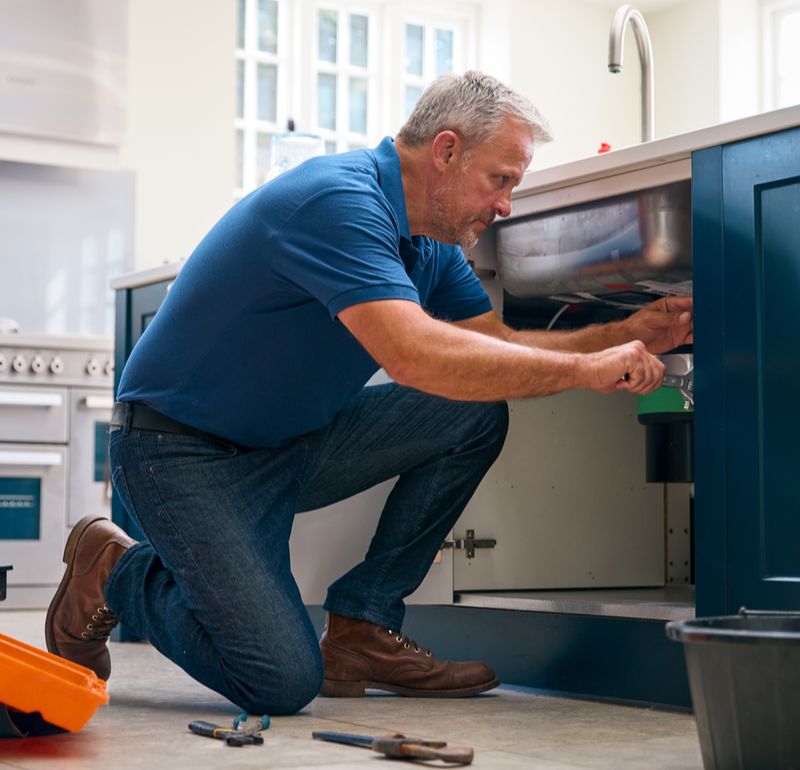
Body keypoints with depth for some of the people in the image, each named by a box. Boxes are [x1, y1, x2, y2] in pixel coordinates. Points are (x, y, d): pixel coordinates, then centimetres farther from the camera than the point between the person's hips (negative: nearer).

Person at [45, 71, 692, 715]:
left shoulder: (431, 244, 5)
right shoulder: (336, 200, -26)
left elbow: (500, 342, 9)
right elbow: (414, 355, -38)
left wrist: (630, 335, -4)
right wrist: (586, 370, -32)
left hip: (294, 442, 9)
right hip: (183, 451, -9)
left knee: (477, 413, -5)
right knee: (282, 682, -20)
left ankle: (363, 628, 3)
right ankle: (115, 572, 7)